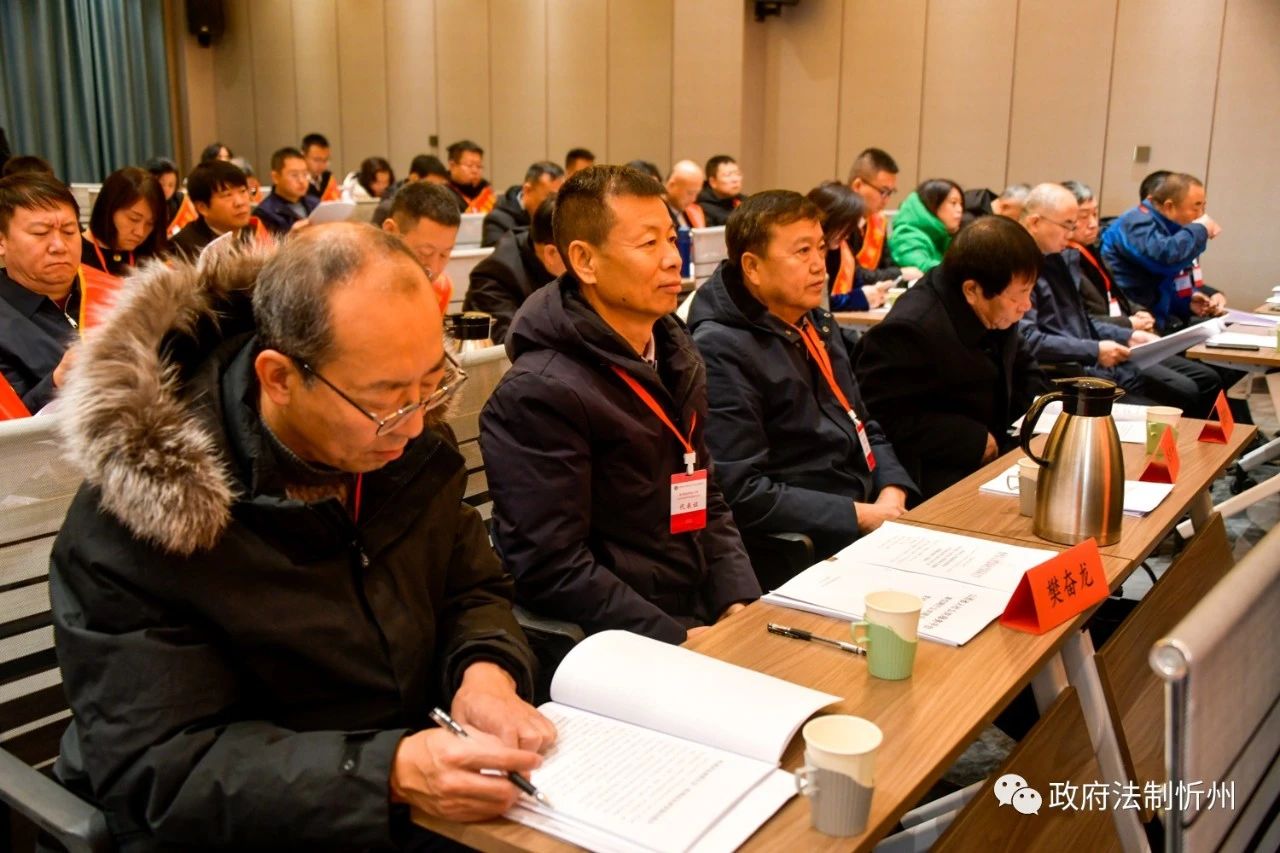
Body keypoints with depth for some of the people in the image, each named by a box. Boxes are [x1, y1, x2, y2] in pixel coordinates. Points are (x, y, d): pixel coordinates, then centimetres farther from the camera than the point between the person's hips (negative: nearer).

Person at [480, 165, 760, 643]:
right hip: (620, 647, -7)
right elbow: (552, 570, -18)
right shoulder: (541, 393, -16)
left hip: (705, 617, 8)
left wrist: (739, 603, 1)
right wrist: (679, 640, -18)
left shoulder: (676, 357, 10)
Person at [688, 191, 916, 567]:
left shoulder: (818, 322, 13)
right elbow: (742, 494, -20)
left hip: (871, 515, 8)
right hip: (803, 546, -8)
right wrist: (861, 516, -18)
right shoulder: (721, 351, -15)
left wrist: (892, 495, -1)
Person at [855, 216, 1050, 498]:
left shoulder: (995, 314, 3)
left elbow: (1022, 366, 23)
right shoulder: (909, 331, -25)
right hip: (935, 478, -9)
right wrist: (975, 440, -24)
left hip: (992, 456, 9)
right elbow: (883, 419, -29)